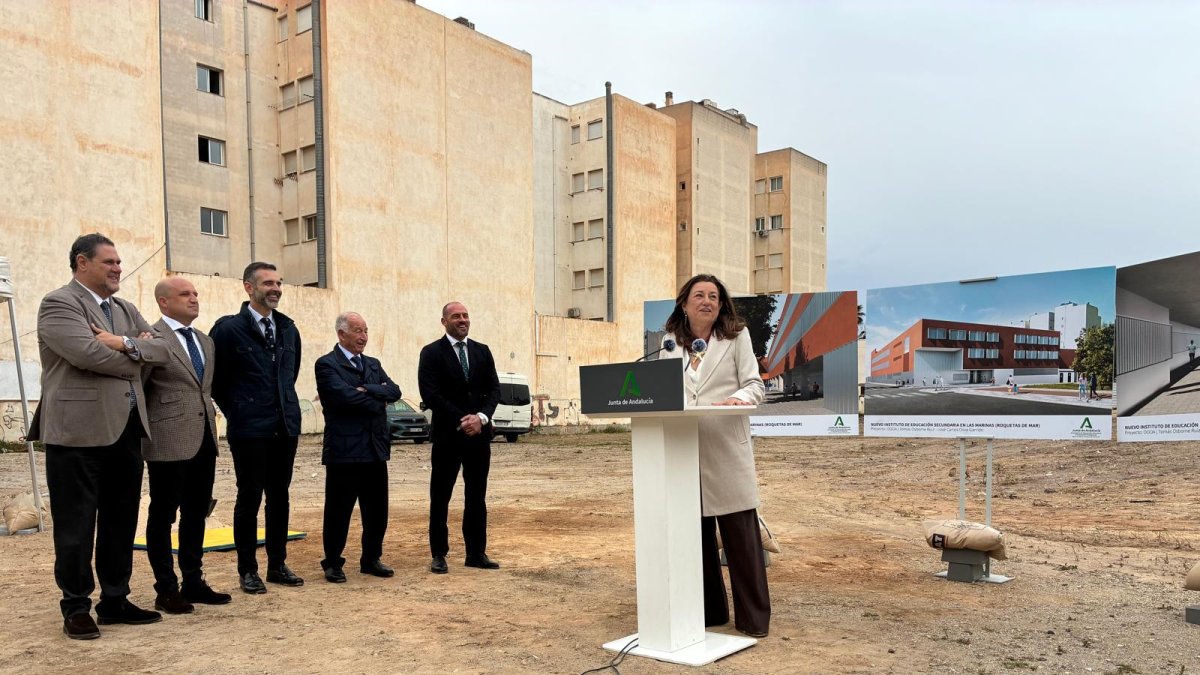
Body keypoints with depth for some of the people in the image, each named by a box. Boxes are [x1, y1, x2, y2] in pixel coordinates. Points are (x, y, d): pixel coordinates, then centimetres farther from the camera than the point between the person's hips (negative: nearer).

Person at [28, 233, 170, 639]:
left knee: (121, 522, 13)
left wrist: (125, 343, -12)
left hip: (126, 430, 8)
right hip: (79, 432, -7)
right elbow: (88, 352, -21)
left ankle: (115, 601, 23)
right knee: (76, 525, 3)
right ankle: (76, 608, 15)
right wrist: (136, 355, -5)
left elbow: (159, 348, 7)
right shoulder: (58, 304, -7)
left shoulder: (126, 309, 17)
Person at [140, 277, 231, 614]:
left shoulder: (205, 341, 16)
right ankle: (166, 590, 13)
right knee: (163, 517, 4)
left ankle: (193, 582, 24)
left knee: (196, 515, 13)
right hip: (169, 443, -7)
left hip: (204, 440, 7)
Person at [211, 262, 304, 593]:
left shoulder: (288, 328, 10)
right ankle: (248, 570, 14)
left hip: (285, 426, 5)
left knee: (279, 497, 11)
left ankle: (277, 564, 22)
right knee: (249, 499, 2)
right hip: (249, 429, -5)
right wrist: (237, 412, 2)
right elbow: (217, 379, -2)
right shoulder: (228, 328, -7)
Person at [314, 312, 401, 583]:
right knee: (338, 511, 5)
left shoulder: (373, 365, 15)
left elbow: (394, 391, 0)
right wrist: (377, 401, -7)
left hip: (376, 450, 6)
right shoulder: (327, 364, -6)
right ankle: (333, 563, 19)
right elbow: (345, 396, -21)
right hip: (344, 450, -6)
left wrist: (365, 390, -15)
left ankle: (371, 559, 26)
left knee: (377, 511, 12)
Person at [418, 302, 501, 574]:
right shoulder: (432, 353, -3)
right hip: (447, 435, -4)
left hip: (479, 433, 4)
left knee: (477, 496, 9)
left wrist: (481, 417, -12)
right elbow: (430, 395, -11)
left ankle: (476, 553, 17)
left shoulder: (482, 351, 11)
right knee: (440, 497, 3)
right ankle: (439, 555, 13)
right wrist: (461, 420, -15)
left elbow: (494, 389, 6)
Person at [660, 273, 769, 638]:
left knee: (740, 533, -1)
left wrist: (739, 397, -22)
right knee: (695, 532, 8)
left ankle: (753, 617, 11)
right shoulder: (671, 341, 11)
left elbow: (754, 385, 0)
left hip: (727, 450, -3)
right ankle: (708, 611, 23)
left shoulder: (736, 336, 4)